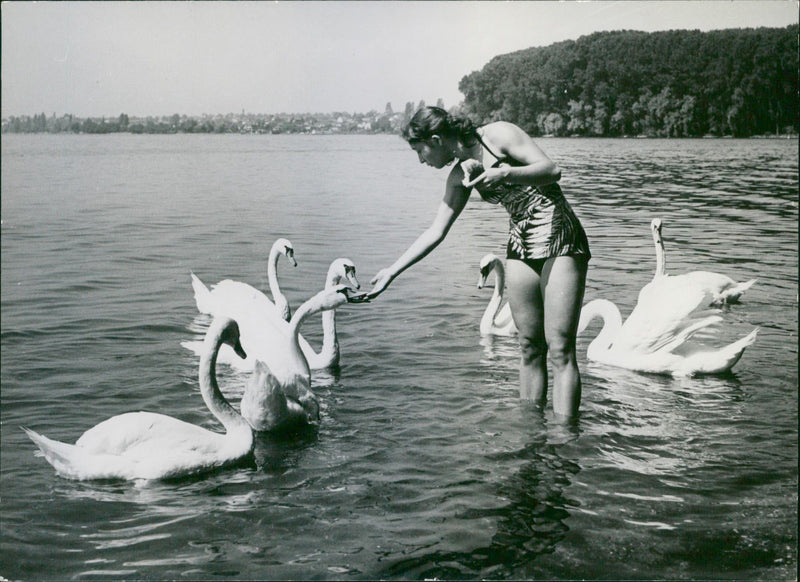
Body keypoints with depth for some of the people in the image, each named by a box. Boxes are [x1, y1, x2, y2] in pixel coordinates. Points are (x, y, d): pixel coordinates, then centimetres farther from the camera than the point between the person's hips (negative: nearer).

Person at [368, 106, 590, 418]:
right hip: (520, 245, 7)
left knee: (560, 349, -10)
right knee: (530, 347, 6)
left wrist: (504, 174, -26)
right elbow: (435, 232, 14)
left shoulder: (498, 135, -7)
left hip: (560, 239, -7)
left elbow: (551, 170, -13)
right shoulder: (461, 175, 10)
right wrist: (391, 272, 13)